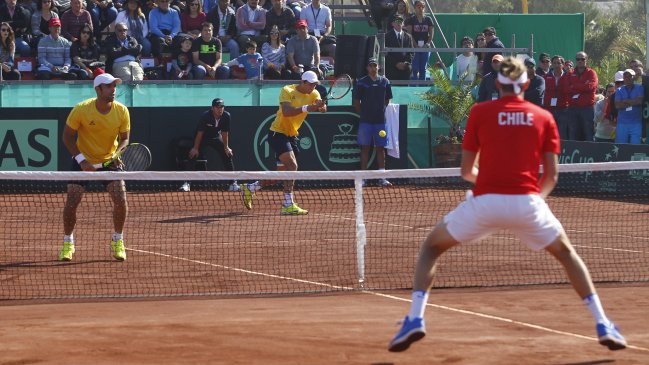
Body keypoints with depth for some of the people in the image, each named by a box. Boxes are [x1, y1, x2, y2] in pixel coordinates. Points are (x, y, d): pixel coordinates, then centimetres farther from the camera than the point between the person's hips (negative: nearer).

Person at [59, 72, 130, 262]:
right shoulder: (81, 110, -19)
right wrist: (81, 160, -18)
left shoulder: (122, 111, -14)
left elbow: (124, 139, -3)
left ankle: (117, 240, 9)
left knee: (120, 200, -14)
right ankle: (67, 242, 12)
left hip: (110, 161, 1)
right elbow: (67, 136, -9)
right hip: (83, 160, -1)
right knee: (72, 201, -10)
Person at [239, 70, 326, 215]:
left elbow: (322, 107, -15)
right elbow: (286, 111, -31)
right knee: (292, 165, -23)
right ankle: (288, 205, -23)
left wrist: (321, 106, -40)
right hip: (278, 133, -8)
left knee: (282, 173, 13)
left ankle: (250, 188, 32)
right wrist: (306, 108, -42)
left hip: (292, 135, 8)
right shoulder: (287, 91, -15)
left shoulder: (313, 94, 2)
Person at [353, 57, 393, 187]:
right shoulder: (361, 83, 0)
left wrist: (381, 111, 7)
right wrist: (363, 114, 0)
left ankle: (382, 177, 6)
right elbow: (356, 101, 4)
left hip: (380, 120, 2)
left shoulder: (384, 82, 7)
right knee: (365, 148, 1)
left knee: (380, 148, 4)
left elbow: (387, 100, 15)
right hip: (365, 121, -2)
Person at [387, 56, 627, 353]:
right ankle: (603, 325, 16)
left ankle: (415, 319, 0)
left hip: (485, 203, -1)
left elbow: (466, 171, 10)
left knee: (431, 248, 20)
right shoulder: (544, 117, 11)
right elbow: (552, 176, 8)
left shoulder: (479, 112, 8)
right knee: (566, 253, 27)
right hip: (528, 202, 1)